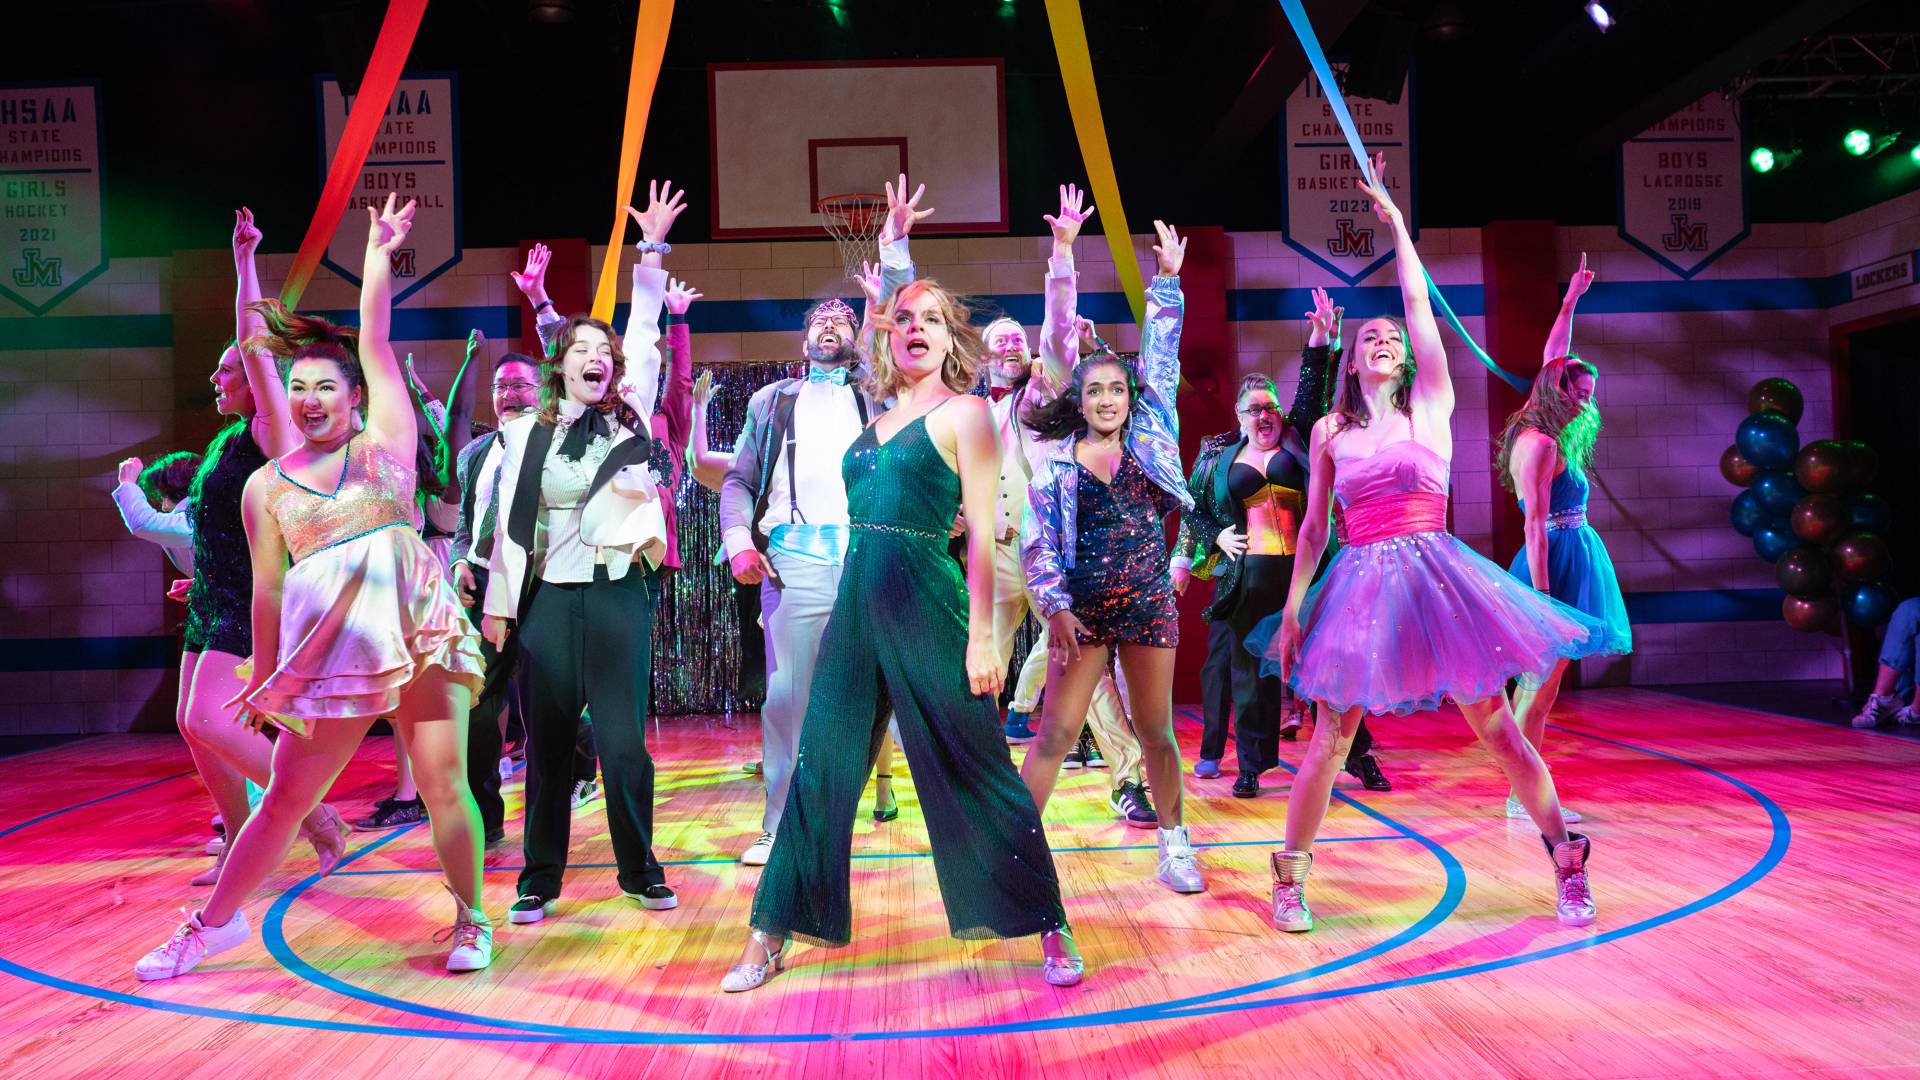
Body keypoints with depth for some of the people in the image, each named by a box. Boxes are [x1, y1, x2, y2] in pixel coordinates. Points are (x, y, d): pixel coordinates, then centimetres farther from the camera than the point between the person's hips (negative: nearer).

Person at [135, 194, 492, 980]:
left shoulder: (386, 443, 6)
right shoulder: (267, 486, 11)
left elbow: (375, 344, 4)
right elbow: (267, 588, 12)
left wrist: (379, 253, 8)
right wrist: (262, 679, 13)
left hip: (419, 632, -2)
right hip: (334, 651, 2)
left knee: (444, 784, -3)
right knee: (286, 796, 7)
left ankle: (471, 922, 13)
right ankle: (212, 923, 26)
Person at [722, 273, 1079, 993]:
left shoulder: (964, 412, 0)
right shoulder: (878, 419, 17)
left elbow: (981, 531, -7)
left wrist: (982, 636, -12)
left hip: (929, 606, -6)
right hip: (856, 602, 6)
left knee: (975, 772, 0)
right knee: (820, 769, 8)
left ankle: (1050, 927, 15)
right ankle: (770, 935, 18)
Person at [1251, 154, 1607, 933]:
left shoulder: (1431, 406, 5)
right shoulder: (1331, 431, 8)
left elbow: (1421, 305, 0)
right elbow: (1313, 528, 9)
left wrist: (1396, 221, 5)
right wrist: (1291, 611, 4)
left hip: (1435, 574, -1)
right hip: (1358, 585, 1)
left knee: (1497, 729, 2)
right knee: (1331, 738, 0)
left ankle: (1568, 864, 16)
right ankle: (1290, 878, 12)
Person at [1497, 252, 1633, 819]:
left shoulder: (1549, 438, 13)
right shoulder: (1540, 444, -14)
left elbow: (1552, 362, 26)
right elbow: (1535, 526, -19)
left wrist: (1570, 301, 30)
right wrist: (1543, 596, -22)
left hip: (1566, 562, 10)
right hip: (1556, 564, -10)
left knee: (1537, 683, 9)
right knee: (1542, 686, -8)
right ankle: (1524, 799, -4)